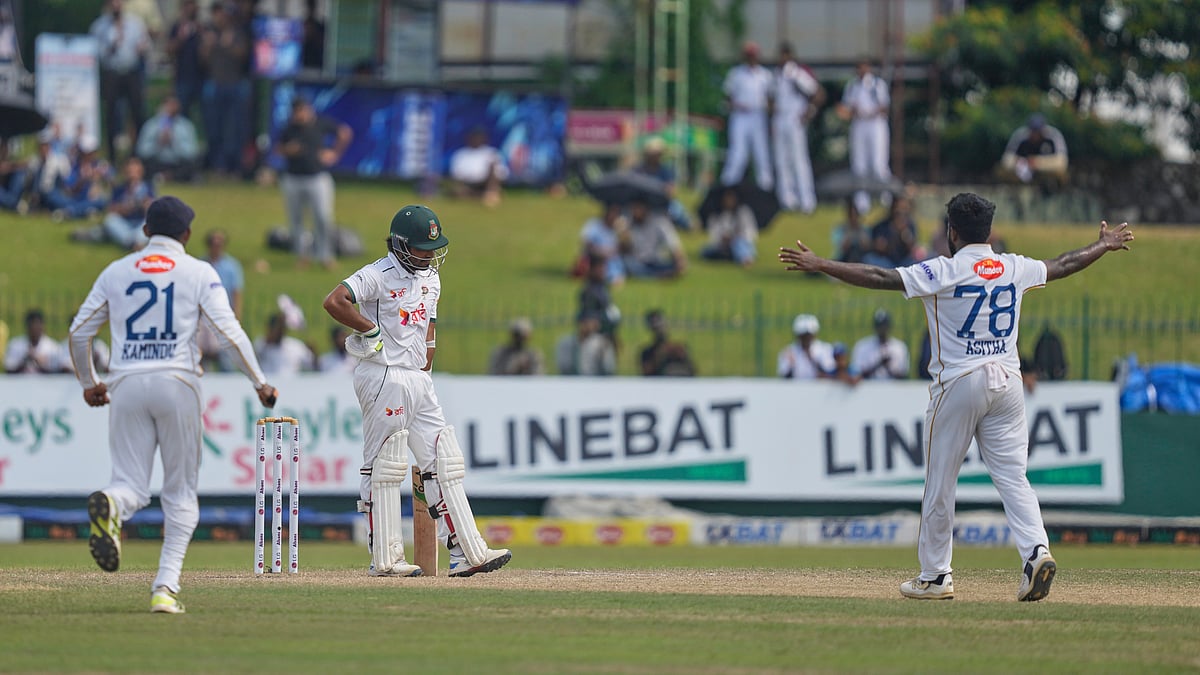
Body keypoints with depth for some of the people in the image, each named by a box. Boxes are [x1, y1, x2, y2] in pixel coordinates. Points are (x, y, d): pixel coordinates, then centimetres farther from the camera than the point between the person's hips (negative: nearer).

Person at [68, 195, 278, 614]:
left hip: (125, 386, 2)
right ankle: (166, 586, -4)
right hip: (177, 383, -2)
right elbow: (229, 331, -6)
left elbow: (79, 332, 11)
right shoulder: (198, 273, 4)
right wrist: (259, 383, 1)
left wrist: (89, 384, 25)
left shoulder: (116, 272, 12)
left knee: (131, 485, 2)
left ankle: (110, 504, -36)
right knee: (181, 492, 8)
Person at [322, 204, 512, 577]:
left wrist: (424, 372, 12)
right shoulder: (378, 275, -12)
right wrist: (371, 331, -17)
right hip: (383, 377, -9)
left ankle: (467, 552, 3)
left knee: (444, 463, 4)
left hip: (418, 379, 9)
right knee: (384, 468, -4)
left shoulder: (430, 277, 14)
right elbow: (334, 301, -25)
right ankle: (384, 559, -1)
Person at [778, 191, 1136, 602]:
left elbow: (881, 278, -15)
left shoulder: (945, 272, -9)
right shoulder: (1014, 268, 7)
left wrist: (820, 265, -13)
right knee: (1013, 476, 4)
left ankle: (935, 577, 11)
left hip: (959, 383, -4)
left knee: (940, 483, 5)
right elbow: (1064, 265, 23)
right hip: (1008, 380, 4)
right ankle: (1037, 550, -19)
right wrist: (1104, 246, 42)